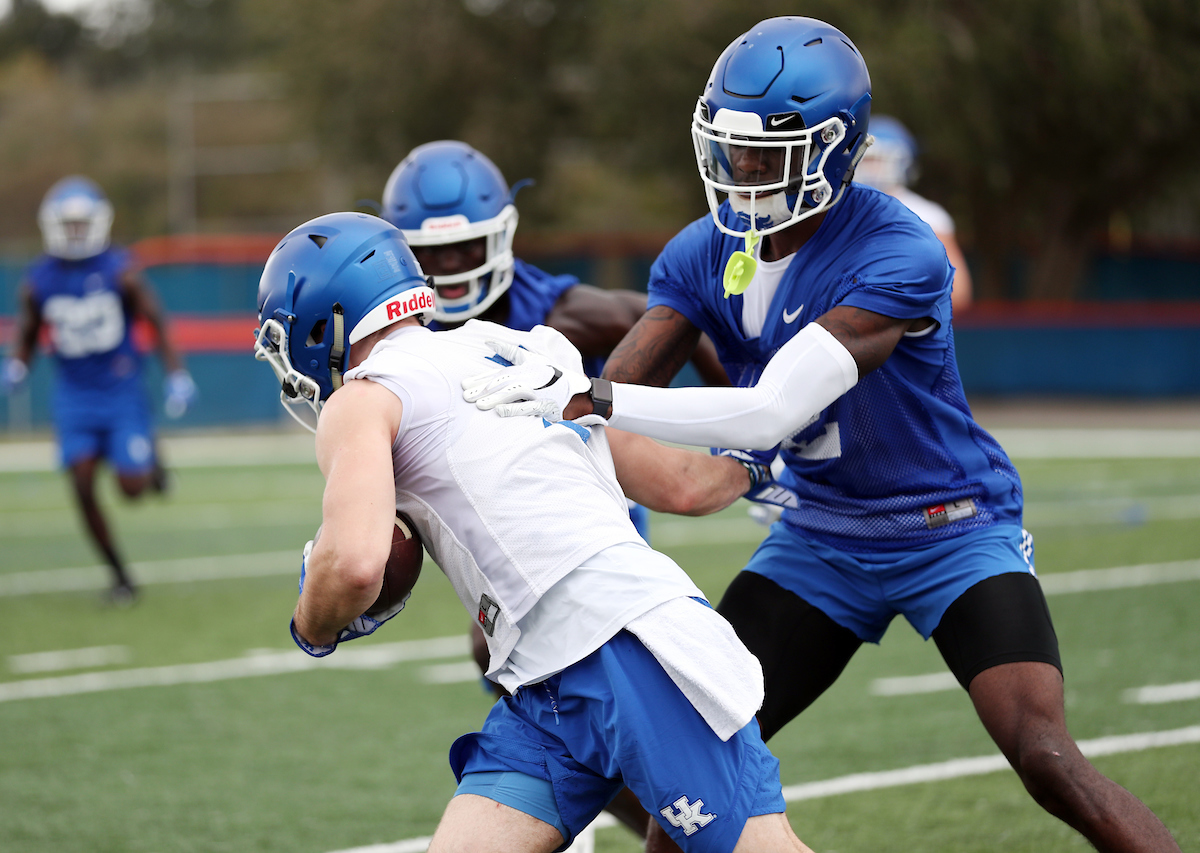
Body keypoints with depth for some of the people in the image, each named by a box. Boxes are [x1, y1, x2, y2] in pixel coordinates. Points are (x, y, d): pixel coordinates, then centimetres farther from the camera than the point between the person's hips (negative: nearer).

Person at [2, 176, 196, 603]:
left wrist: (176, 376, -8)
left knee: (132, 488, -7)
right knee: (84, 490, -9)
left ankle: (150, 463, 32)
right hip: (74, 396, 2)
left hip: (122, 391, -2)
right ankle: (119, 575, 7)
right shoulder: (38, 281, -2)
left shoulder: (119, 271, -10)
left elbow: (156, 321, -3)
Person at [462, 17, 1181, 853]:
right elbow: (615, 392, -7)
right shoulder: (706, 254, -5)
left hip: (952, 527, -6)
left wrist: (586, 401, -39)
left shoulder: (897, 258, -28)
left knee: (1046, 758, -21)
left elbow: (771, 414, -35)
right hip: (823, 536, 6)